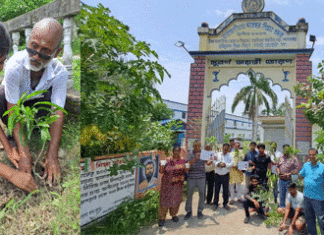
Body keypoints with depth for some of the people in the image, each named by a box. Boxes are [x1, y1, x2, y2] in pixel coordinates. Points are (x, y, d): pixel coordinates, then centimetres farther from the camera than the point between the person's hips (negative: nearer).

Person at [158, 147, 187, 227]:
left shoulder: (183, 161, 5)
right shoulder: (168, 160, -3)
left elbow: (185, 171, 11)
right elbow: (161, 171, -4)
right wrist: (161, 168, -25)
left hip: (178, 185, 3)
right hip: (167, 184, -3)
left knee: (176, 199, 11)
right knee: (165, 199, -1)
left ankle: (174, 215, 31)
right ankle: (162, 218, 8)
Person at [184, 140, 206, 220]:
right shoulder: (190, 155, 3)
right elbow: (188, 163, -12)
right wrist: (195, 158, -29)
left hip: (201, 178, 1)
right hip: (191, 177, -1)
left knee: (202, 194, 5)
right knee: (189, 194, 4)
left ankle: (200, 211, 20)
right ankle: (189, 211, 17)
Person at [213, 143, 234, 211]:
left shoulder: (230, 156, 3)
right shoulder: (218, 154, 7)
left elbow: (232, 163, -7)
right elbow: (214, 161, 6)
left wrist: (226, 165, -21)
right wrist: (217, 164, -15)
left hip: (225, 175, -1)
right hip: (217, 174, 1)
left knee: (226, 190, 5)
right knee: (216, 190, 5)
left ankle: (225, 203, 19)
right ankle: (215, 203, 15)